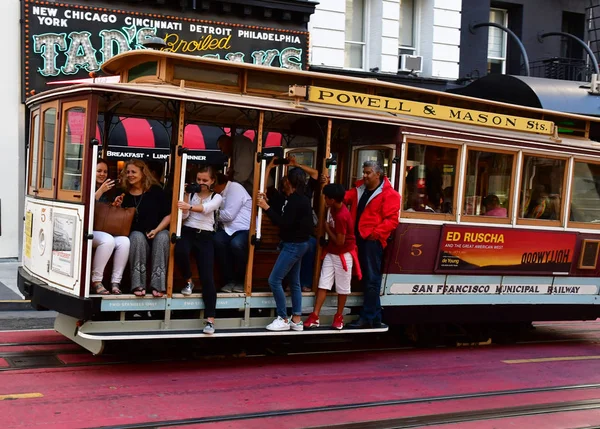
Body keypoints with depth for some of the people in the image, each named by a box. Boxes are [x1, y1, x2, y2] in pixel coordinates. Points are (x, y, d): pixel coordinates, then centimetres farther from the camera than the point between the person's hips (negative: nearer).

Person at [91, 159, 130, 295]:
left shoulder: (108, 191, 23)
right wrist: (100, 191, -17)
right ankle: (96, 281, -26)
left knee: (124, 241, -27)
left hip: (106, 231, 5)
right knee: (108, 240, -37)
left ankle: (116, 282, -26)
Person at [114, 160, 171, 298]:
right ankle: (138, 284, -34)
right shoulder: (125, 194, 4)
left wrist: (156, 230, -15)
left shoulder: (155, 190, -1)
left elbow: (168, 215, -3)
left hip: (158, 231, -1)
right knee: (137, 237, -33)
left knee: (162, 237, -33)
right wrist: (118, 207, -8)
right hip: (136, 234, 1)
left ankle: (158, 284, -35)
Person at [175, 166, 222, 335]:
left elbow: (205, 208, -16)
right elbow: (184, 216, -3)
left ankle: (210, 319, -13)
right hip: (188, 232, 1)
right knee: (180, 251, -35)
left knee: (207, 276, -12)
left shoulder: (216, 197, 7)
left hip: (205, 236, -1)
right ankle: (189, 281, -3)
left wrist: (189, 206, -34)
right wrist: (187, 194, -10)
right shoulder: (191, 194, 9)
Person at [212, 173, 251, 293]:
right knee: (217, 240, -25)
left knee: (236, 244, -36)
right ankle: (230, 280, -16)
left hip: (246, 229, -7)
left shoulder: (234, 188, -10)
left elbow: (229, 215, -17)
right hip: (229, 230, 7)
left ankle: (241, 280, -12)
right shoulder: (221, 193, 16)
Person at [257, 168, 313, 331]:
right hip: (297, 244, 11)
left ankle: (283, 319, -3)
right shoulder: (300, 199, 11)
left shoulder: (296, 200, -19)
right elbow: (284, 217, 12)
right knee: (294, 282, 13)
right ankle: (296, 320, 17)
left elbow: (284, 223, -24)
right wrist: (267, 203, 9)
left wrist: (267, 208, -21)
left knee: (274, 280, -8)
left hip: (293, 245, -11)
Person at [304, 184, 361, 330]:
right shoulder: (336, 208, -1)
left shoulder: (341, 216, -27)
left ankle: (339, 317, 21)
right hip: (331, 253, 8)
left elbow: (340, 241, -24)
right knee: (323, 284, 2)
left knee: (342, 287, 7)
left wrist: (327, 229, -12)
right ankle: (315, 316, 0)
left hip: (343, 255, -8)